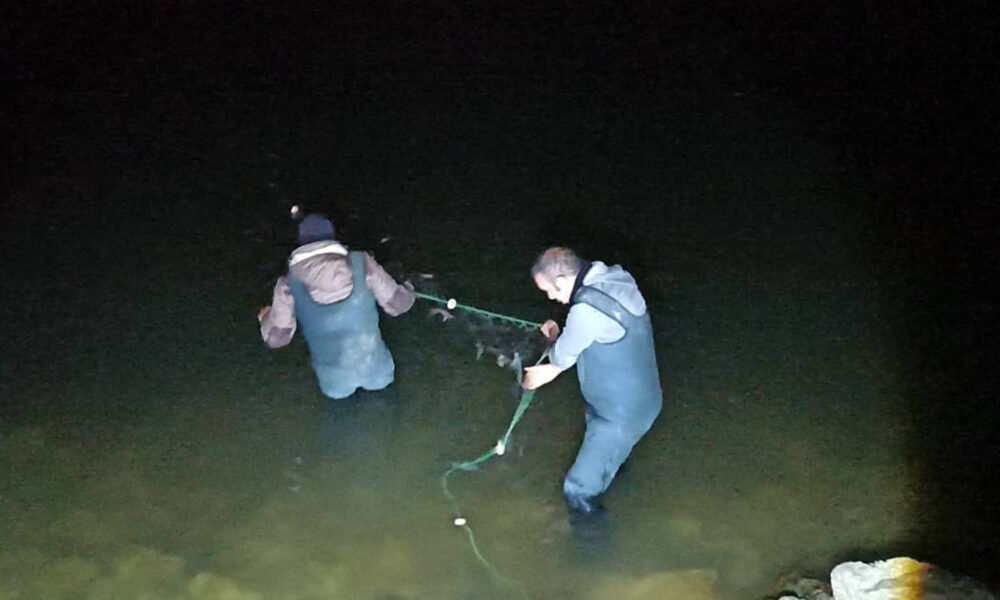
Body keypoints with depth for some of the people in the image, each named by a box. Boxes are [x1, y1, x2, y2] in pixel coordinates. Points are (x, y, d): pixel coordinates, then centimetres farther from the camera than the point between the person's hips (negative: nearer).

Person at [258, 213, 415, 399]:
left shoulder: (289, 284, -11)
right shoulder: (361, 262, -11)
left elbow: (275, 338, -5)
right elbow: (397, 303, -3)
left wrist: (265, 317, 19)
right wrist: (408, 291, 21)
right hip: (376, 374, -1)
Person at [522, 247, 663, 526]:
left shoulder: (588, 308, -32)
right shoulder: (613, 280, -2)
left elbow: (563, 356, -14)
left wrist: (554, 337, 8)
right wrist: (552, 369, 9)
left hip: (620, 415, -10)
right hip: (640, 400, 10)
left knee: (580, 490, 1)